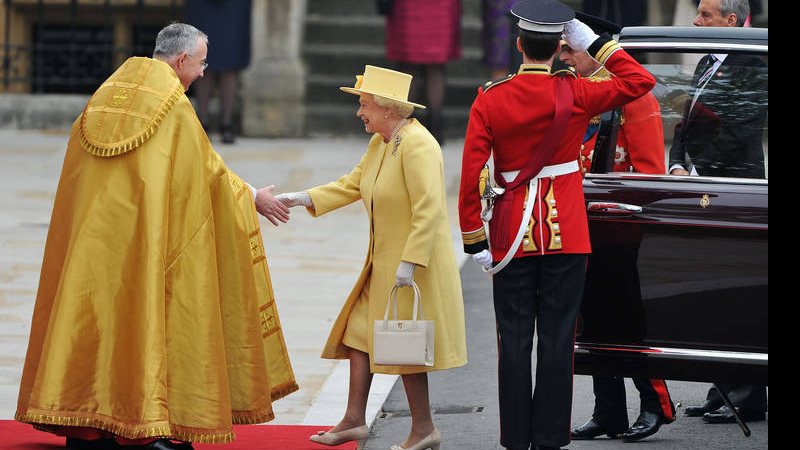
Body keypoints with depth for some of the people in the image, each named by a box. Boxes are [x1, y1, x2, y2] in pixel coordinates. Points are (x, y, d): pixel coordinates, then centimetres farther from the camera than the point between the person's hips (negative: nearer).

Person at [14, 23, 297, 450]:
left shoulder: (106, 95, 11)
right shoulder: (173, 106, -9)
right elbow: (208, 168, -2)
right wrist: (252, 197, 12)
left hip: (92, 235, 7)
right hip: (145, 235, -6)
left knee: (93, 316, 8)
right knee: (146, 316, -2)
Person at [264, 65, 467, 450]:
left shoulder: (417, 145, -21)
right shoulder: (379, 144, 10)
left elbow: (428, 209, -25)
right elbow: (351, 186, 17)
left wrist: (409, 262, -27)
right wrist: (302, 199, 7)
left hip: (413, 264, -10)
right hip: (383, 261, 10)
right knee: (361, 332, 11)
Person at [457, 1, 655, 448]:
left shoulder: (489, 99, -4)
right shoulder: (574, 95, -8)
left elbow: (470, 174, -6)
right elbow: (641, 81, 2)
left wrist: (474, 240, 0)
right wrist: (595, 41, 3)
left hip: (512, 238, 1)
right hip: (566, 236, -1)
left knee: (514, 339, 6)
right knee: (557, 337, 3)